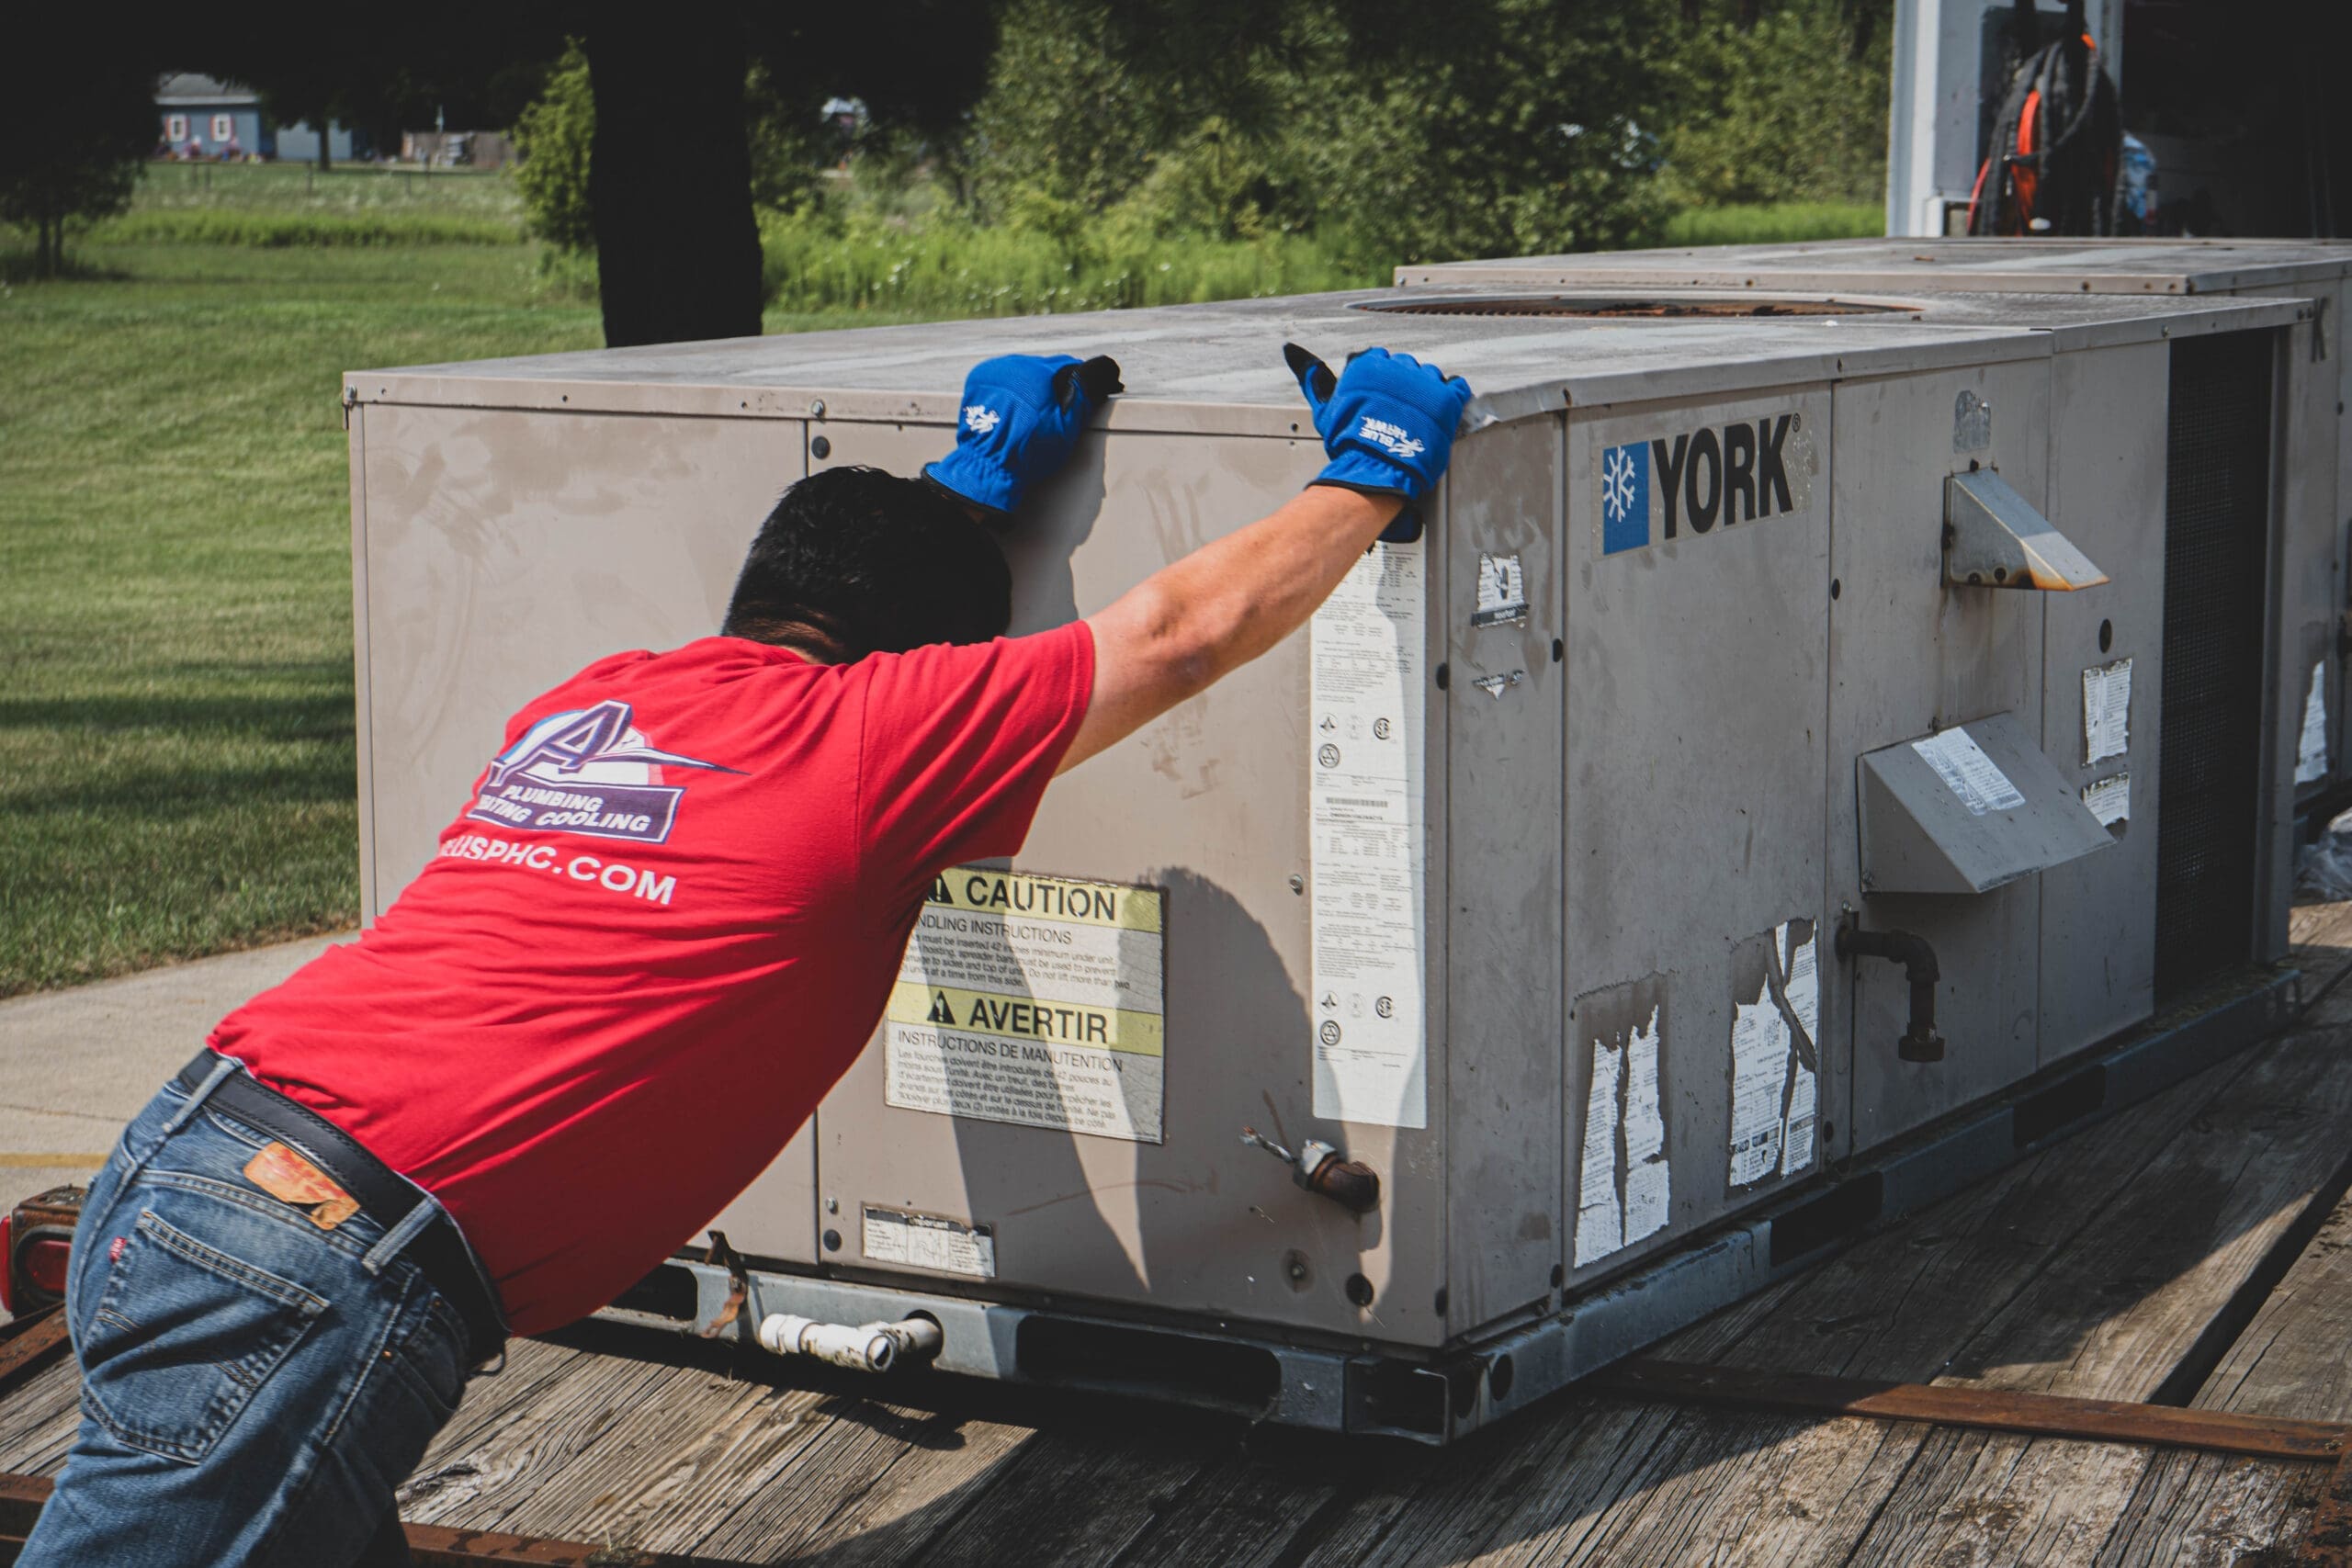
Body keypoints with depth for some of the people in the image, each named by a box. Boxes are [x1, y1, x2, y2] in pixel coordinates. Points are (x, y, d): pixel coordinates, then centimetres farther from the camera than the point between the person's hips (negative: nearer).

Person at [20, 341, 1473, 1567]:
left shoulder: (593, 700, 21)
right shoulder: (878, 734, 0)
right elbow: (1190, 626, 11)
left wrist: (974, 478, 54)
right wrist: (1373, 473, 27)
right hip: (327, 1271, -8)